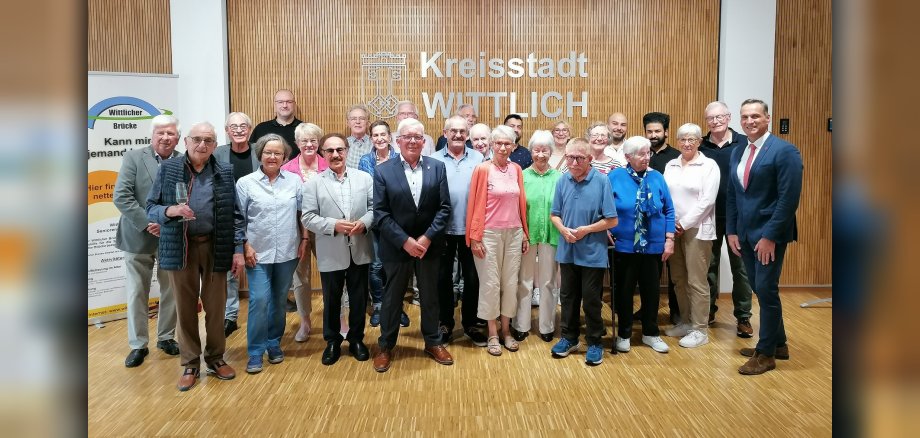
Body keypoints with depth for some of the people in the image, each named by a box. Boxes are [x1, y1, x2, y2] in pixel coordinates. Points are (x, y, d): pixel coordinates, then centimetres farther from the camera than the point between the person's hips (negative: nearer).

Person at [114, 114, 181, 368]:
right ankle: (138, 345, 20)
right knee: (137, 293, 7)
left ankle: (166, 337, 29)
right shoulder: (133, 158, -3)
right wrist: (148, 223, -17)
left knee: (172, 292, 11)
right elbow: (121, 196, -10)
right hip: (139, 238, -1)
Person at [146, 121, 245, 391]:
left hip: (215, 247, 1)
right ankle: (190, 364, 21)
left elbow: (235, 214, 2)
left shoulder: (225, 173, 2)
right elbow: (150, 208, 2)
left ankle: (215, 358, 26)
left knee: (215, 305, 9)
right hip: (180, 247, 0)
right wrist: (169, 211, -19)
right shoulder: (167, 169, 0)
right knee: (185, 307, 8)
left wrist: (238, 249, -3)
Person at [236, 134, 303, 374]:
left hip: (287, 252, 2)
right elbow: (238, 219, -1)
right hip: (258, 252, -2)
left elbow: (302, 213, 7)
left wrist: (304, 239, 3)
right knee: (259, 300, -7)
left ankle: (274, 343, 28)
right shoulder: (245, 183, -2)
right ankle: (255, 352, 5)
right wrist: (245, 246, -7)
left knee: (279, 300, 12)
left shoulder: (295, 181, 2)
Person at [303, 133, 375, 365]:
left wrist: (364, 222, -18)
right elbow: (308, 218, -6)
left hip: (359, 251, 1)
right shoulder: (313, 184, -1)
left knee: (359, 299, 13)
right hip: (331, 253, -1)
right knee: (331, 301, 12)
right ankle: (332, 342, 29)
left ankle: (356, 339, 30)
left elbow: (375, 207, 2)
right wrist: (334, 225, -19)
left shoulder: (365, 178, 4)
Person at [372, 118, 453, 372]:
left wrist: (427, 238, -14)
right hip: (396, 246, -1)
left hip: (428, 245, 2)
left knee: (430, 296, 15)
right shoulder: (383, 171, -5)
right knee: (392, 298, 12)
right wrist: (405, 241, -17)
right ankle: (385, 346, 29)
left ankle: (433, 342, 33)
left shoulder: (437, 167, 0)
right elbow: (380, 213, -9)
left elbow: (444, 207, -3)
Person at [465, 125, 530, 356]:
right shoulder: (483, 169, -7)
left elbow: (521, 202, 10)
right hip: (490, 233, -4)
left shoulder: (517, 169, 7)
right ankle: (492, 333, 16)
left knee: (511, 282, 10)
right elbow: (476, 205, -7)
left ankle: (506, 330, 23)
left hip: (514, 233, 4)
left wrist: (525, 233, 10)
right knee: (490, 283, 3)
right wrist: (475, 236, -9)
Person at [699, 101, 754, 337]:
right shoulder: (700, 147, 2)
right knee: (709, 265, 13)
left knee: (741, 268, 6)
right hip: (709, 217, 2)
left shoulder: (744, 143, -3)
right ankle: (709, 309, 28)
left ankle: (743, 317, 18)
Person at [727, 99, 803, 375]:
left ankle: (766, 354, 11)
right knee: (761, 290, 13)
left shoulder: (784, 151, -10)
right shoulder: (737, 153, 10)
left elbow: (789, 198, -15)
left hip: (769, 233, -6)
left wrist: (770, 235, -18)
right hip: (745, 233, 7)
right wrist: (731, 231, 7)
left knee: (766, 290, -2)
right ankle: (778, 343, 29)